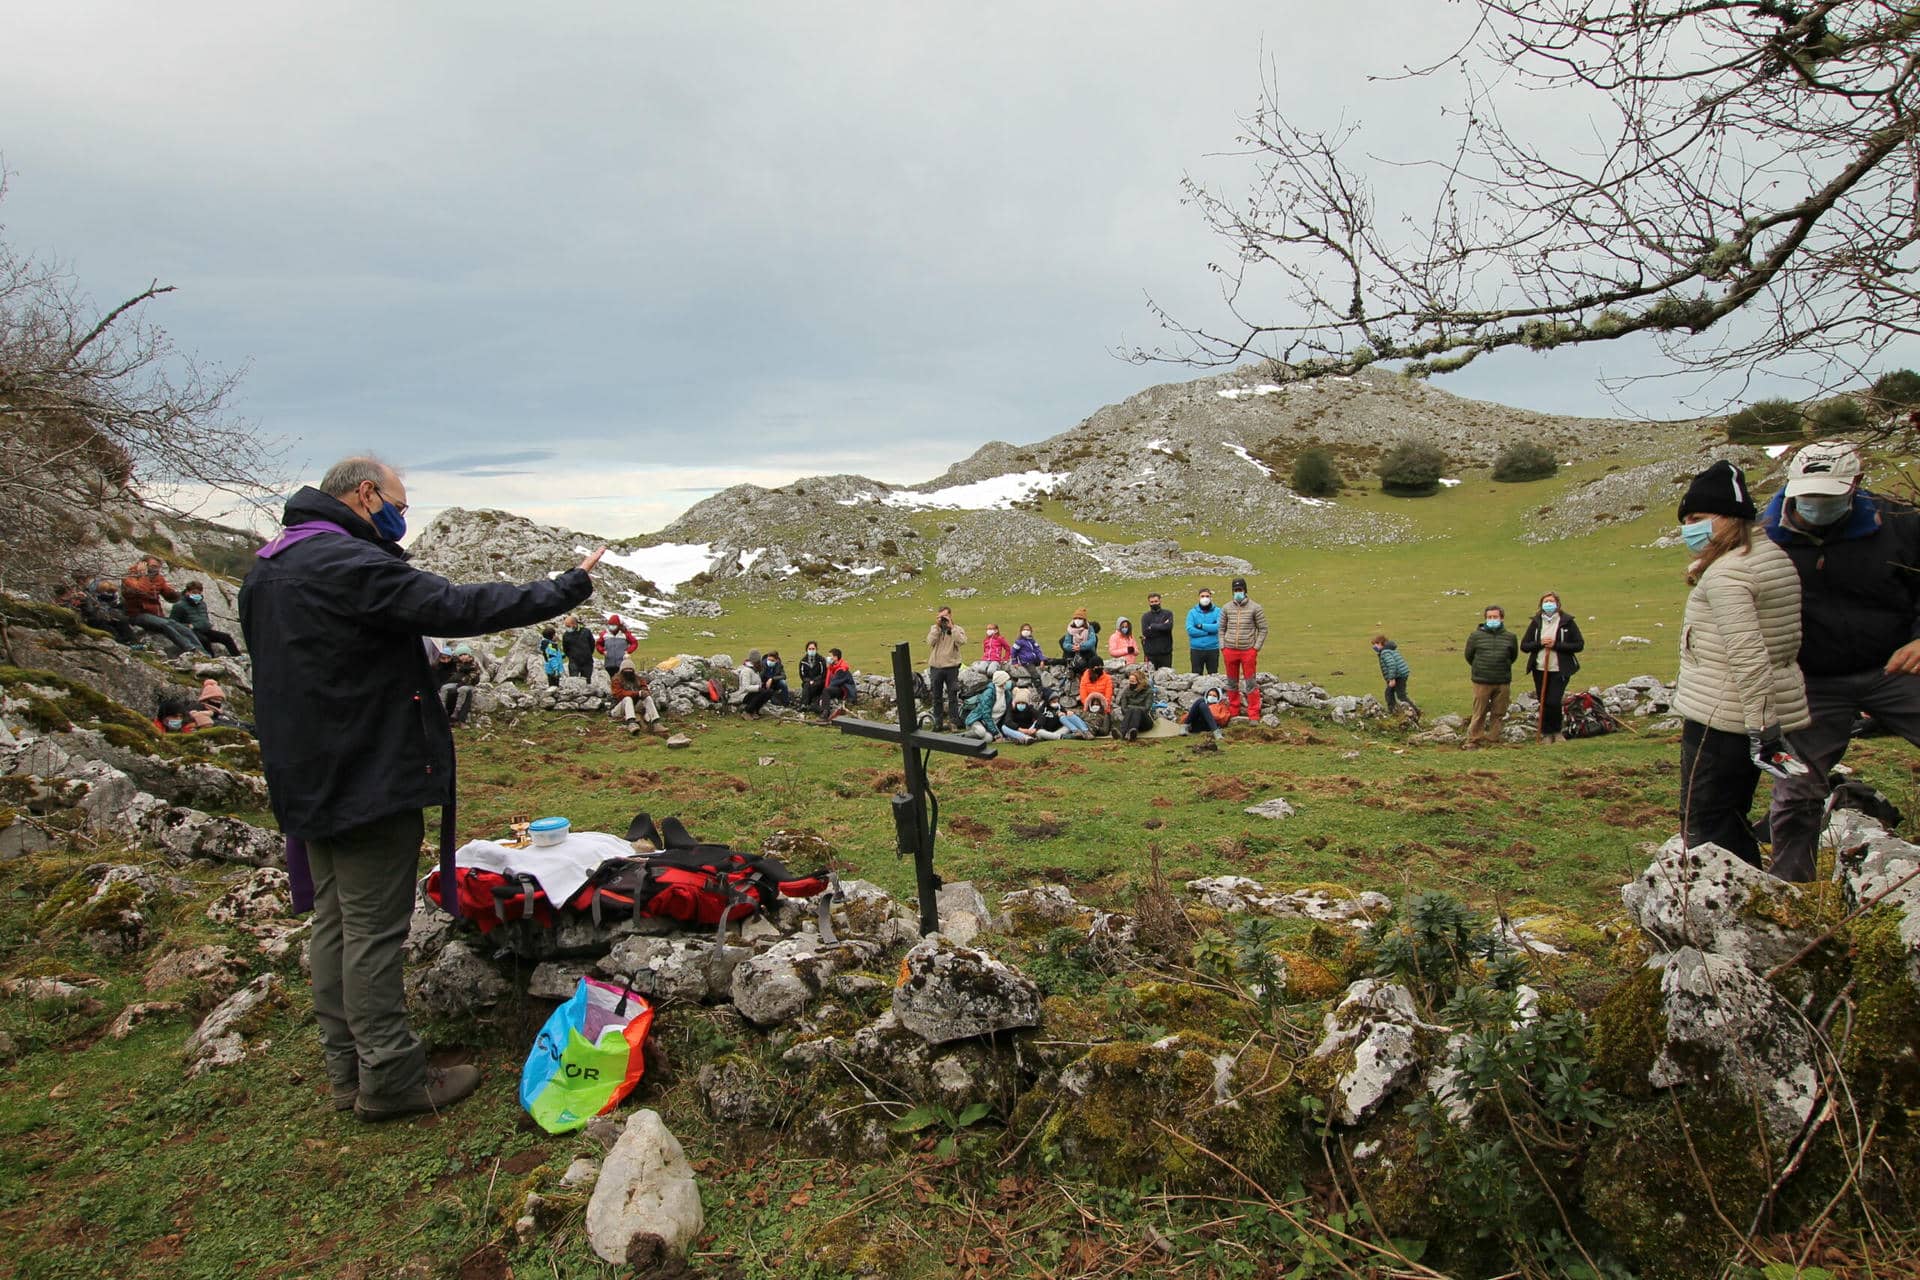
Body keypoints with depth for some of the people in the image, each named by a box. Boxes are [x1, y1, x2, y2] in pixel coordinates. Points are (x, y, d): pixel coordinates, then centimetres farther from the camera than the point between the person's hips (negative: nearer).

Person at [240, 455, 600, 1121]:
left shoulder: (267, 571, 12)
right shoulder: (348, 565, -20)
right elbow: (458, 607, -25)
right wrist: (567, 589, -17)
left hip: (310, 782, 10)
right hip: (370, 783, -10)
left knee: (335, 922, 15)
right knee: (374, 929, -1)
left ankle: (348, 1068, 25)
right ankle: (389, 1077, 9)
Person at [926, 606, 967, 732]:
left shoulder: (957, 629, 0)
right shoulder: (933, 629, 7)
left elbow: (962, 642, -20)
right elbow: (930, 642, -11)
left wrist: (951, 627, -18)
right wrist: (937, 626, -13)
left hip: (951, 667, -2)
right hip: (935, 668, 2)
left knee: (952, 696, 5)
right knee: (936, 697, 9)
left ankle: (954, 721, 15)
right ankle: (938, 722, 17)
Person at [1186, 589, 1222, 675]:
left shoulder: (1217, 611, 3)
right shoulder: (1192, 612, 4)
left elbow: (1219, 626, -13)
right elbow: (1189, 629, -9)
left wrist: (1201, 626, -11)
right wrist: (1209, 631, -10)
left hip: (1212, 649, 0)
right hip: (1196, 649, 0)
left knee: (1213, 675, 6)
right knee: (1196, 675, 4)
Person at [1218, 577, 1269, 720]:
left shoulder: (1255, 608, -2)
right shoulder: (1226, 608, 6)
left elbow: (1263, 629, 1)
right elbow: (1221, 629, 12)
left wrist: (1256, 648, -7)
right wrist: (1222, 647, 2)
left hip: (1248, 651, -3)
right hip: (1230, 650, 3)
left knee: (1250, 683, -2)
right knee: (1232, 682, 12)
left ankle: (1254, 715, 4)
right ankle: (1233, 712, 23)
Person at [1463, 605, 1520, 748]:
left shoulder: (1510, 637, 4)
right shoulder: (1476, 636, -2)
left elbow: (1513, 656, 19)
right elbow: (1469, 655, 10)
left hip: (1503, 682, 2)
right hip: (1482, 682, -2)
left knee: (1498, 713, 8)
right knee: (1479, 713, 0)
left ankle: (1493, 739, 18)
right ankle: (1473, 740, 6)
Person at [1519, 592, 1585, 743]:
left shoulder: (1567, 622, 0)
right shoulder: (1536, 622, 7)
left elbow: (1579, 645, -4)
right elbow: (1523, 646, 5)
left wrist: (1556, 645, -14)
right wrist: (1540, 643, -13)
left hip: (1560, 670, -3)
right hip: (1540, 669, 3)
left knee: (1553, 702, -11)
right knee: (1543, 702, 5)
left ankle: (1556, 731, 10)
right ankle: (1546, 733, 17)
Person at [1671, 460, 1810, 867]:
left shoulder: (1725, 573, -17)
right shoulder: (1774, 556, 13)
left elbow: (1747, 655, -24)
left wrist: (1761, 730, -23)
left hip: (1721, 716, -10)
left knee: (1702, 824, -1)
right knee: (1731, 817, 19)